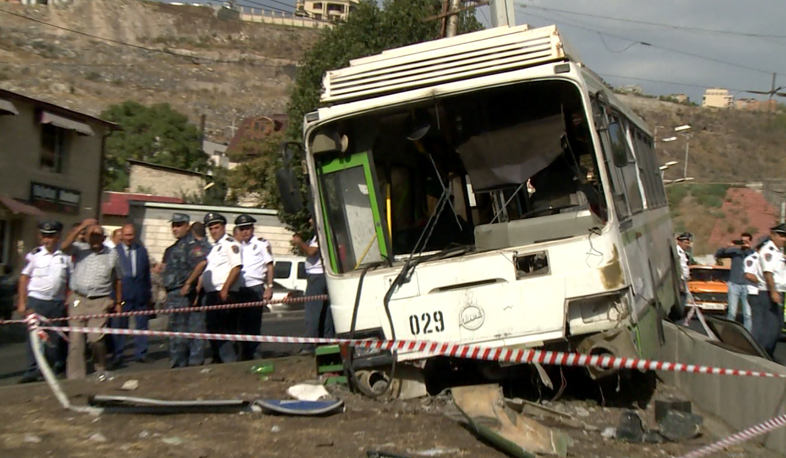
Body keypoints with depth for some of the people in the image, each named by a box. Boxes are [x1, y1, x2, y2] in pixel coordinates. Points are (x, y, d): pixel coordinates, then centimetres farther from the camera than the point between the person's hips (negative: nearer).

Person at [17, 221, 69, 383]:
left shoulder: (65, 256, 3)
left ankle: (57, 366, 20)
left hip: (57, 302, 1)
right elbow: (24, 278, 3)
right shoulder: (34, 255, -1)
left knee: (55, 337, 8)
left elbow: (70, 280, 7)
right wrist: (22, 302, -1)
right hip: (36, 300, -1)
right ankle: (33, 370, 1)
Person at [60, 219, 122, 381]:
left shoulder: (112, 254, 9)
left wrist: (118, 302, 15)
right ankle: (75, 376, 9)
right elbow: (64, 246, -17)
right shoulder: (80, 249, 5)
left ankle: (101, 370, 15)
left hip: (100, 302, -1)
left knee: (96, 338, -9)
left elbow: (117, 280, 15)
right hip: (78, 300, 1)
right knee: (75, 339, 0)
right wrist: (81, 227, -18)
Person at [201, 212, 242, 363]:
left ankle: (230, 360, -8)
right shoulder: (213, 247, 22)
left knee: (225, 330, -11)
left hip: (224, 294, -9)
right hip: (211, 294, 9)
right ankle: (218, 360, 21)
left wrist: (225, 289, -22)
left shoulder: (230, 243, -6)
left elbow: (236, 267, -17)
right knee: (213, 329, 13)